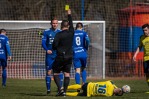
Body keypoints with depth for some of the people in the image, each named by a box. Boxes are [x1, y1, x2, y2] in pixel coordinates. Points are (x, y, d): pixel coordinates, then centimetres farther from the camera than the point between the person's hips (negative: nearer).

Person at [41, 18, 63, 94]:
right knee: (49, 72, 1)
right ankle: (48, 89, 9)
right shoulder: (46, 32, 2)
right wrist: (47, 49, -21)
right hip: (49, 55, -1)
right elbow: (43, 42, -2)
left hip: (58, 55, 1)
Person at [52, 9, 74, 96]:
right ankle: (64, 91, 2)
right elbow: (71, 24, 20)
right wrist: (69, 15, 34)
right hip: (69, 56, 4)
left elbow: (54, 45, -13)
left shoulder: (59, 35, -11)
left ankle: (60, 89, -11)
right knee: (67, 74, 6)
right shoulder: (71, 32, 2)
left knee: (56, 73, 6)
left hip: (60, 57, -4)